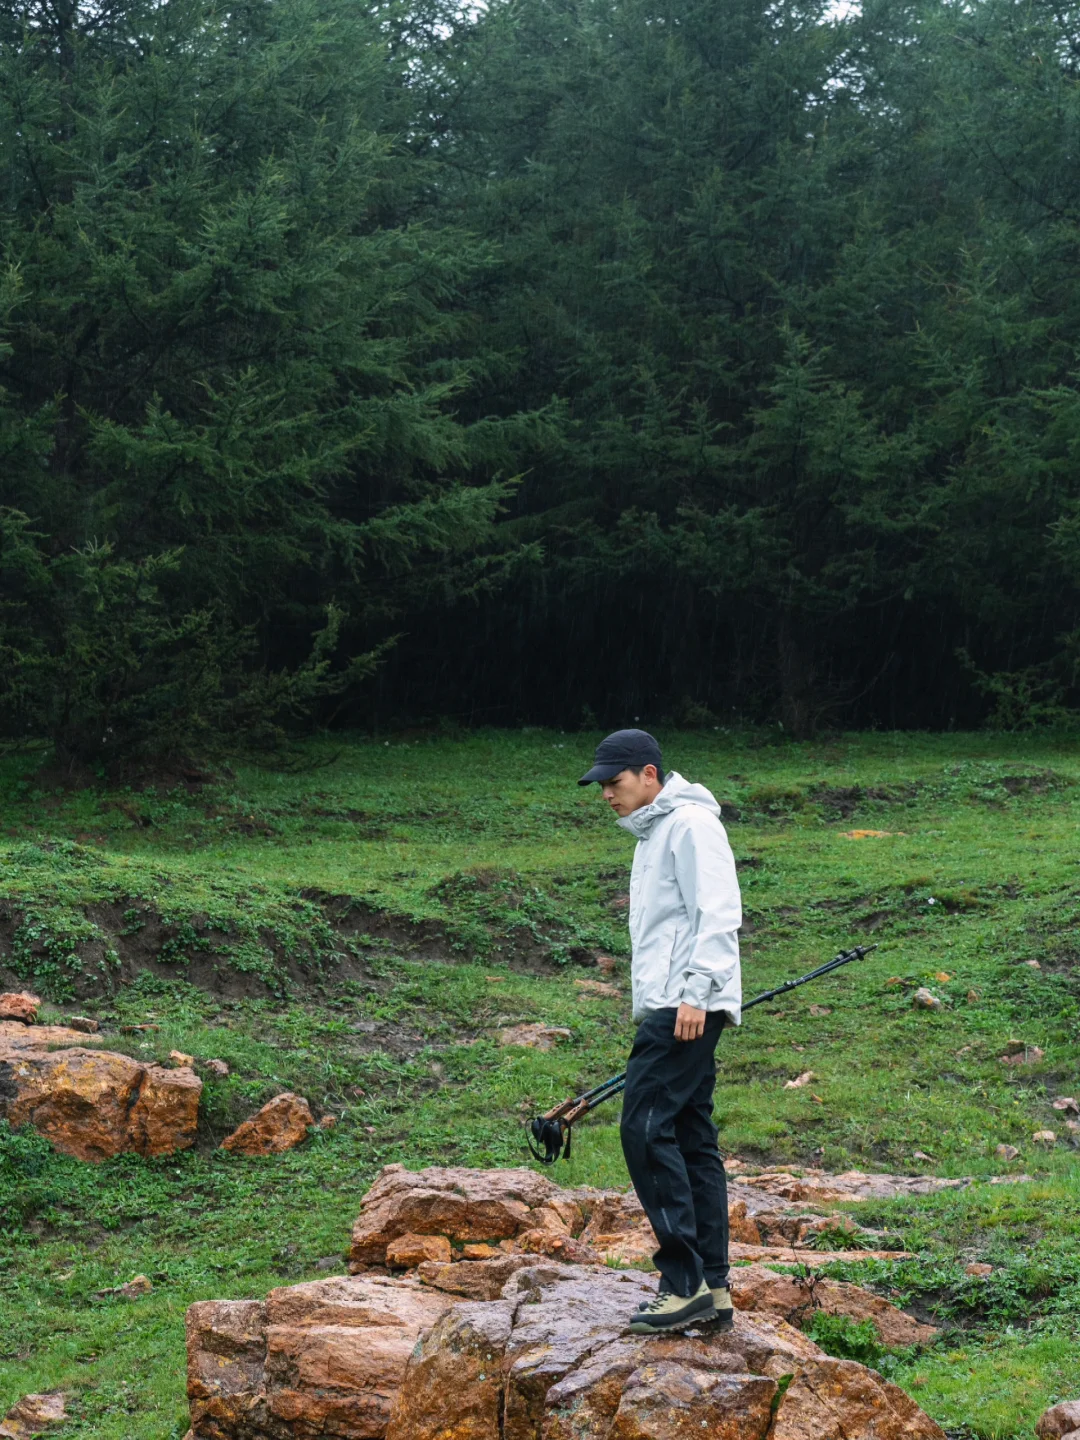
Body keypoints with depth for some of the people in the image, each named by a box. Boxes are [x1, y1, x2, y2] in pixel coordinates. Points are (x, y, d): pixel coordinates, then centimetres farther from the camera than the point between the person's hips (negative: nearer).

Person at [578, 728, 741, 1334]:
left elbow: (718, 915, -16)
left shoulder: (691, 824, -8)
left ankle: (684, 1282, -14)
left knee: (646, 1129, -15)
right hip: (667, 1009, 11)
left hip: (688, 1007, -10)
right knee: (692, 1138, 8)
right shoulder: (653, 833, 24)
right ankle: (713, 1289, 9)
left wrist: (694, 993, -22)